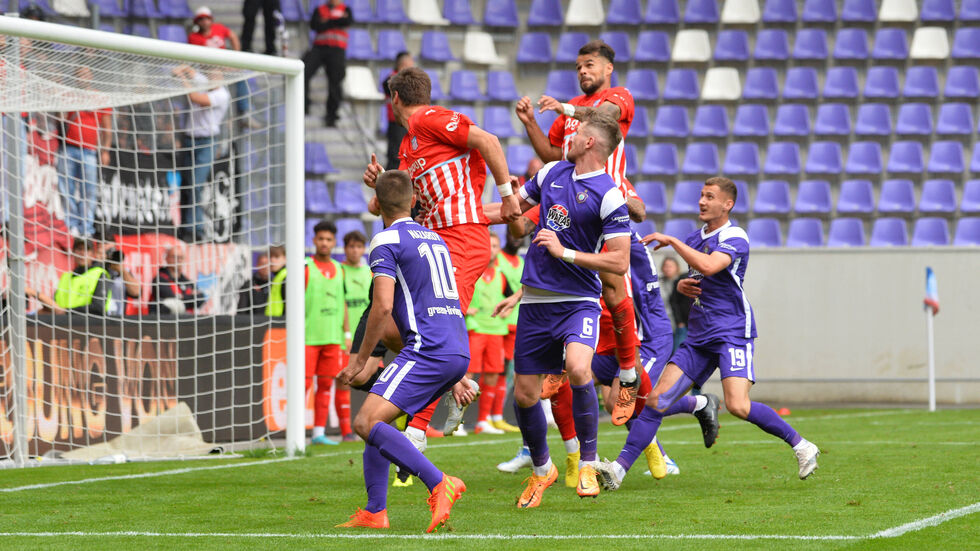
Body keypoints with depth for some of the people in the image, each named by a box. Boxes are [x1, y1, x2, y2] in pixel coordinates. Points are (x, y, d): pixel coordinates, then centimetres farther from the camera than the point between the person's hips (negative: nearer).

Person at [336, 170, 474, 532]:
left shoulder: (386, 241, -2)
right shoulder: (435, 239, 24)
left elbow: (383, 305, -13)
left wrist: (362, 360, -3)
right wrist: (454, 377, 31)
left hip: (427, 349, -9)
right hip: (457, 352, 9)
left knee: (367, 422, -17)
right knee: (378, 418, 18)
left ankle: (439, 484, -29)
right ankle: (374, 512, 12)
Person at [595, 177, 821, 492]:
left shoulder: (734, 238, -10)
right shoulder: (694, 239, 16)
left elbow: (709, 266, -29)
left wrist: (672, 241, -21)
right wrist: (682, 286, 7)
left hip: (732, 333, -7)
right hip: (699, 336, 7)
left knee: (738, 406, -22)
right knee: (657, 399, -4)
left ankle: (800, 446, -4)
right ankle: (619, 468, -6)